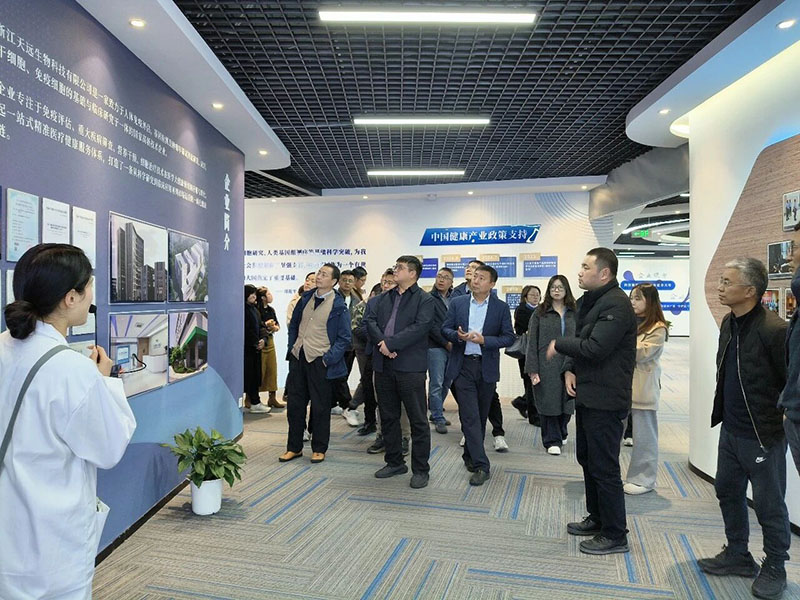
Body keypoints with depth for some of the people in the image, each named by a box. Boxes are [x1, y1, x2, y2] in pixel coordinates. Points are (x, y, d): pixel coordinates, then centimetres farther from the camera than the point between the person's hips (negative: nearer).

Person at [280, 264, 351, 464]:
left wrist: (329, 359, -14)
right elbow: (293, 324, 18)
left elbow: (344, 337, -9)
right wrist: (292, 347, 10)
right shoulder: (306, 298, 8)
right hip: (298, 357, 5)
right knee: (295, 404, 12)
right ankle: (294, 447, 25)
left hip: (320, 361, -5)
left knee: (320, 407, 6)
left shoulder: (338, 306, -9)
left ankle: (319, 449, 21)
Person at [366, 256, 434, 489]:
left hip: (410, 367, -6)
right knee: (388, 417, 15)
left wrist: (391, 343, -18)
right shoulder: (383, 297, 15)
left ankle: (420, 470, 13)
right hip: (383, 365, 6)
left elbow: (420, 327, -16)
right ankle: (395, 462, 30)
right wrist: (381, 342, -14)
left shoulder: (424, 300, -3)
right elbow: (370, 320, 4)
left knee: (418, 420, 2)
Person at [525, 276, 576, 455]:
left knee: (566, 402, 9)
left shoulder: (574, 314, 9)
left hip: (569, 365, 3)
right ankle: (552, 441, 13)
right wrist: (532, 369, -8)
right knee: (548, 402, 0)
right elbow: (532, 343, -1)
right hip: (546, 366, -2)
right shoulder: (540, 313, 2)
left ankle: (561, 434, 33)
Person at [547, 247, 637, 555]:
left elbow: (594, 348, -26)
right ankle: (597, 518, 36)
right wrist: (569, 369, -2)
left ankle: (615, 535, 14)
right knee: (587, 458, 20)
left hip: (605, 400, -10)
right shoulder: (589, 301, 13)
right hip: (588, 395, 10)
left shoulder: (616, 304, -18)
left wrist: (558, 345, -12)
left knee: (604, 467, -1)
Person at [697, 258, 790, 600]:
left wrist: (780, 421, -10)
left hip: (763, 435, -8)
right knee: (728, 492, 18)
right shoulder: (729, 323, 4)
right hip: (731, 429, 8)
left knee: (768, 504, 8)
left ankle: (774, 568, 28)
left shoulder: (774, 330, -22)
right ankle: (737, 555, 36)